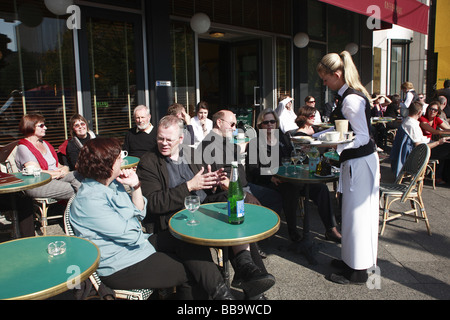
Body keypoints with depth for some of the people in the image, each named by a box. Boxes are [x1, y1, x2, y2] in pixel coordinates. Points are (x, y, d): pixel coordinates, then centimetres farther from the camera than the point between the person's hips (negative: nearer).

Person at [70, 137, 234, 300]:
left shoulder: (113, 183, 5)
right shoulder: (89, 199, -23)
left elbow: (139, 213, 9)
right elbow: (129, 235, -23)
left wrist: (136, 186, -5)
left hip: (136, 244, 8)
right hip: (120, 268, -8)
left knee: (190, 241, -8)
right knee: (188, 272, -10)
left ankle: (220, 293, -7)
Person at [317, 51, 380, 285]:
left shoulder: (351, 99, -20)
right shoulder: (353, 95, 11)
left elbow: (362, 137, -22)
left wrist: (334, 146, -31)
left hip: (359, 164, -10)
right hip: (357, 162, 10)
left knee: (356, 214, 0)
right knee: (356, 214, 18)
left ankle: (357, 271, 15)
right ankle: (353, 259, 33)